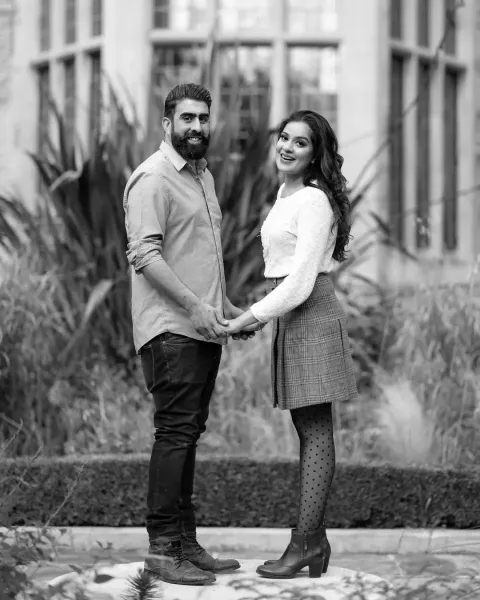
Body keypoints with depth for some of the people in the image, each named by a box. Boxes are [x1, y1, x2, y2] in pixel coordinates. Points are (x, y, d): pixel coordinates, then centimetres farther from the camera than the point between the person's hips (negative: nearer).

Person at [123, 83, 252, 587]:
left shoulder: (203, 176, 20)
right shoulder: (152, 179, -10)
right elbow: (144, 255, -19)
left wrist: (227, 307, 19)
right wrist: (194, 307, -22)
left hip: (203, 328, 9)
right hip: (170, 330, -9)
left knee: (188, 433, 10)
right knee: (175, 432, -10)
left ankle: (185, 542, 15)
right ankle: (162, 549, -8)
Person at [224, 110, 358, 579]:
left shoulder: (314, 200, -12)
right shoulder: (285, 194, 16)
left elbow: (301, 281, -17)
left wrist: (249, 318, -14)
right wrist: (258, 316, 17)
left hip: (310, 314, -9)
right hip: (289, 316, 9)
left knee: (315, 430, -7)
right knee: (306, 429, 9)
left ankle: (305, 542, -7)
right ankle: (315, 542, 12)